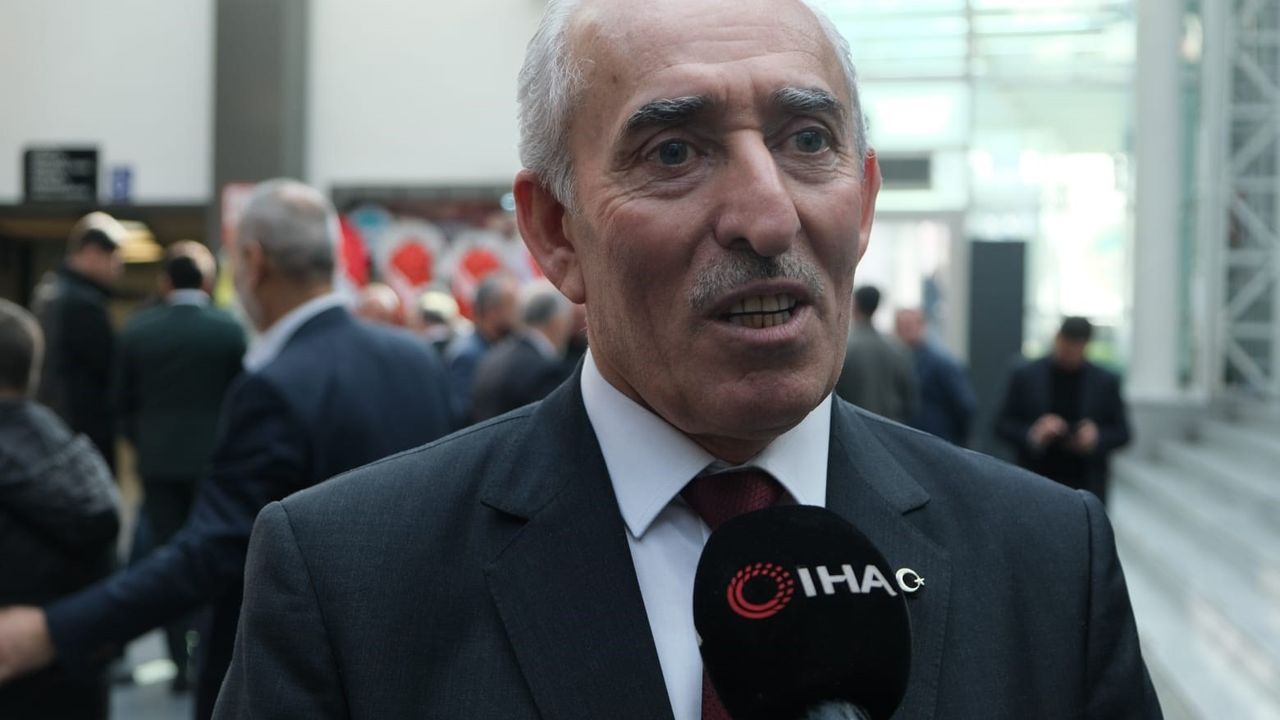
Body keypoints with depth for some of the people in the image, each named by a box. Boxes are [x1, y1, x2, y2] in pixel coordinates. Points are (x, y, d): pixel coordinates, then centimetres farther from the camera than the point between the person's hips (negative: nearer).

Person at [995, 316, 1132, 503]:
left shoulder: (1106, 381, 6)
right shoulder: (1025, 376, 4)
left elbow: (1121, 433, 10)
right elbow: (1003, 425, 5)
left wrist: (1097, 438, -10)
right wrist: (1032, 434, -14)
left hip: (1087, 489, 0)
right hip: (1036, 487, 0)